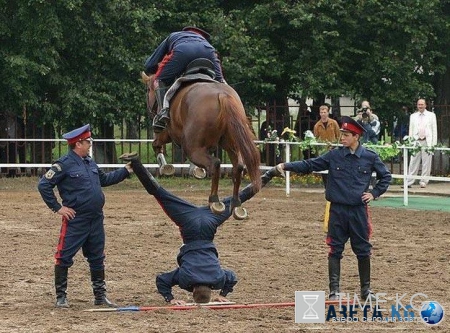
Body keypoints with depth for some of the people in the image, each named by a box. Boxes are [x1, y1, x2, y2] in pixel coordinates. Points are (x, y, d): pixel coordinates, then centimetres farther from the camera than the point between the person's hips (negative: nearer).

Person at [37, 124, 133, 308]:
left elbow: (105, 179, 28)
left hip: (96, 220, 8)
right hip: (75, 220, -8)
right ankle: (61, 297, 5)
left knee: (97, 258, 14)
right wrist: (57, 207, -12)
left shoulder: (90, 163, 11)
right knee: (64, 258, -3)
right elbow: (43, 185, -13)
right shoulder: (64, 164, -13)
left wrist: (126, 171, 24)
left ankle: (100, 295, 24)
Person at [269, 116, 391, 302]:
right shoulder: (334, 156, 1)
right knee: (335, 250, 2)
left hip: (359, 210, 0)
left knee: (363, 250, 7)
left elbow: (385, 176, 12)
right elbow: (309, 165, -1)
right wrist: (286, 166, -11)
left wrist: (374, 193, 1)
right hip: (337, 210, 0)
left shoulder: (370, 157, -1)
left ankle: (366, 290, 20)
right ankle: (334, 291, 8)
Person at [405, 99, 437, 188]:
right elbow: (411, 130, 14)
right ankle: (409, 182, -1)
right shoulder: (413, 116, 13)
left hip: (427, 142, -1)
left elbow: (434, 130, 5)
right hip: (416, 141, 1)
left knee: (426, 163, -2)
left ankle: (424, 182, 4)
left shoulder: (431, 115, 7)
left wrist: (434, 144, -2)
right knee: (413, 163, -2)